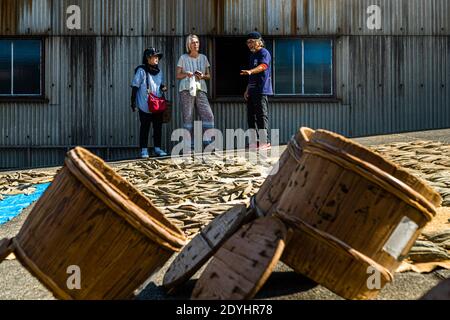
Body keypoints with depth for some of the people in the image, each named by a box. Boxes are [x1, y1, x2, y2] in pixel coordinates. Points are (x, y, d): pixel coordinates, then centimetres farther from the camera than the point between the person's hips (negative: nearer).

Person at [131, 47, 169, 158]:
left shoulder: (159, 71, 12)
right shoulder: (141, 70, -6)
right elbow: (135, 86, -6)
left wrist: (163, 87, 2)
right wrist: (133, 101, -10)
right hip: (145, 106, -5)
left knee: (158, 126, 7)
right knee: (145, 127, 1)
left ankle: (157, 148, 18)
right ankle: (144, 150, 7)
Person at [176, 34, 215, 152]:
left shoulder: (203, 58, 14)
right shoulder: (183, 58, 7)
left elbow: (209, 76, 16)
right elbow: (178, 76, 8)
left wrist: (202, 76, -6)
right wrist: (186, 74, -12)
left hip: (200, 89, 2)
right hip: (186, 89, -2)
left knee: (208, 115, -10)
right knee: (188, 118, -3)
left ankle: (207, 142, -4)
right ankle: (189, 145, 1)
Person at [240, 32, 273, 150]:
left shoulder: (264, 53, -4)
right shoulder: (252, 55, 23)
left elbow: (263, 66, -25)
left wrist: (250, 71, -41)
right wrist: (247, 89, 20)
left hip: (261, 90, -9)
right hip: (252, 90, 9)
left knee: (262, 116, -9)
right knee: (251, 116, 8)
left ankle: (265, 142, -5)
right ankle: (254, 142, 15)